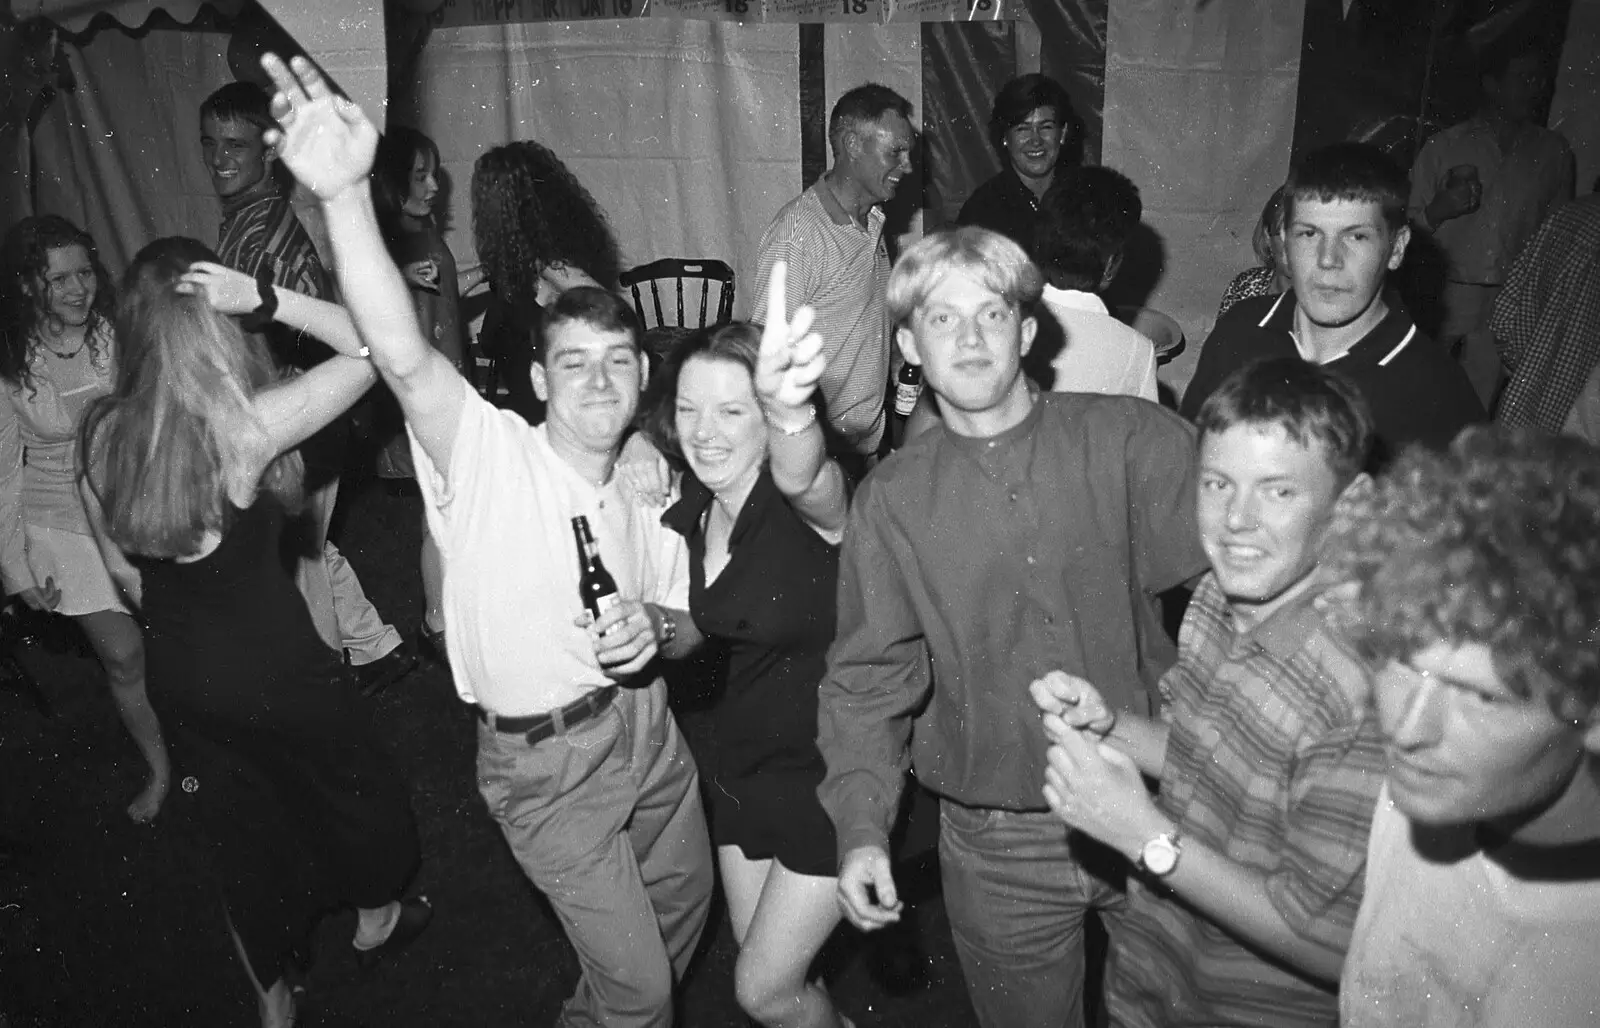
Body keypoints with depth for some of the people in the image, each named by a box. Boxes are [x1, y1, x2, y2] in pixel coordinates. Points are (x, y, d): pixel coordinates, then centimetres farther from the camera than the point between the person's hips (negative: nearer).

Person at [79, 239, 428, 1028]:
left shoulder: (101, 432, -7)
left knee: (240, 830, 22)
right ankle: (375, 923, 49)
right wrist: (269, 299, -24)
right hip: (274, 672, -5)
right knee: (354, 785, 23)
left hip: (177, 676, 6)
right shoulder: (246, 424, -26)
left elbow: (121, 564, 6)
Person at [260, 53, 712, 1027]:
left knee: (686, 902, 28)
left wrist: (656, 628, -18)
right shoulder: (488, 452, -18)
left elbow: (688, 626, 7)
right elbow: (404, 356, -38)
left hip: (647, 726, 6)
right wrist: (347, 192, -51)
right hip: (547, 763, -6)